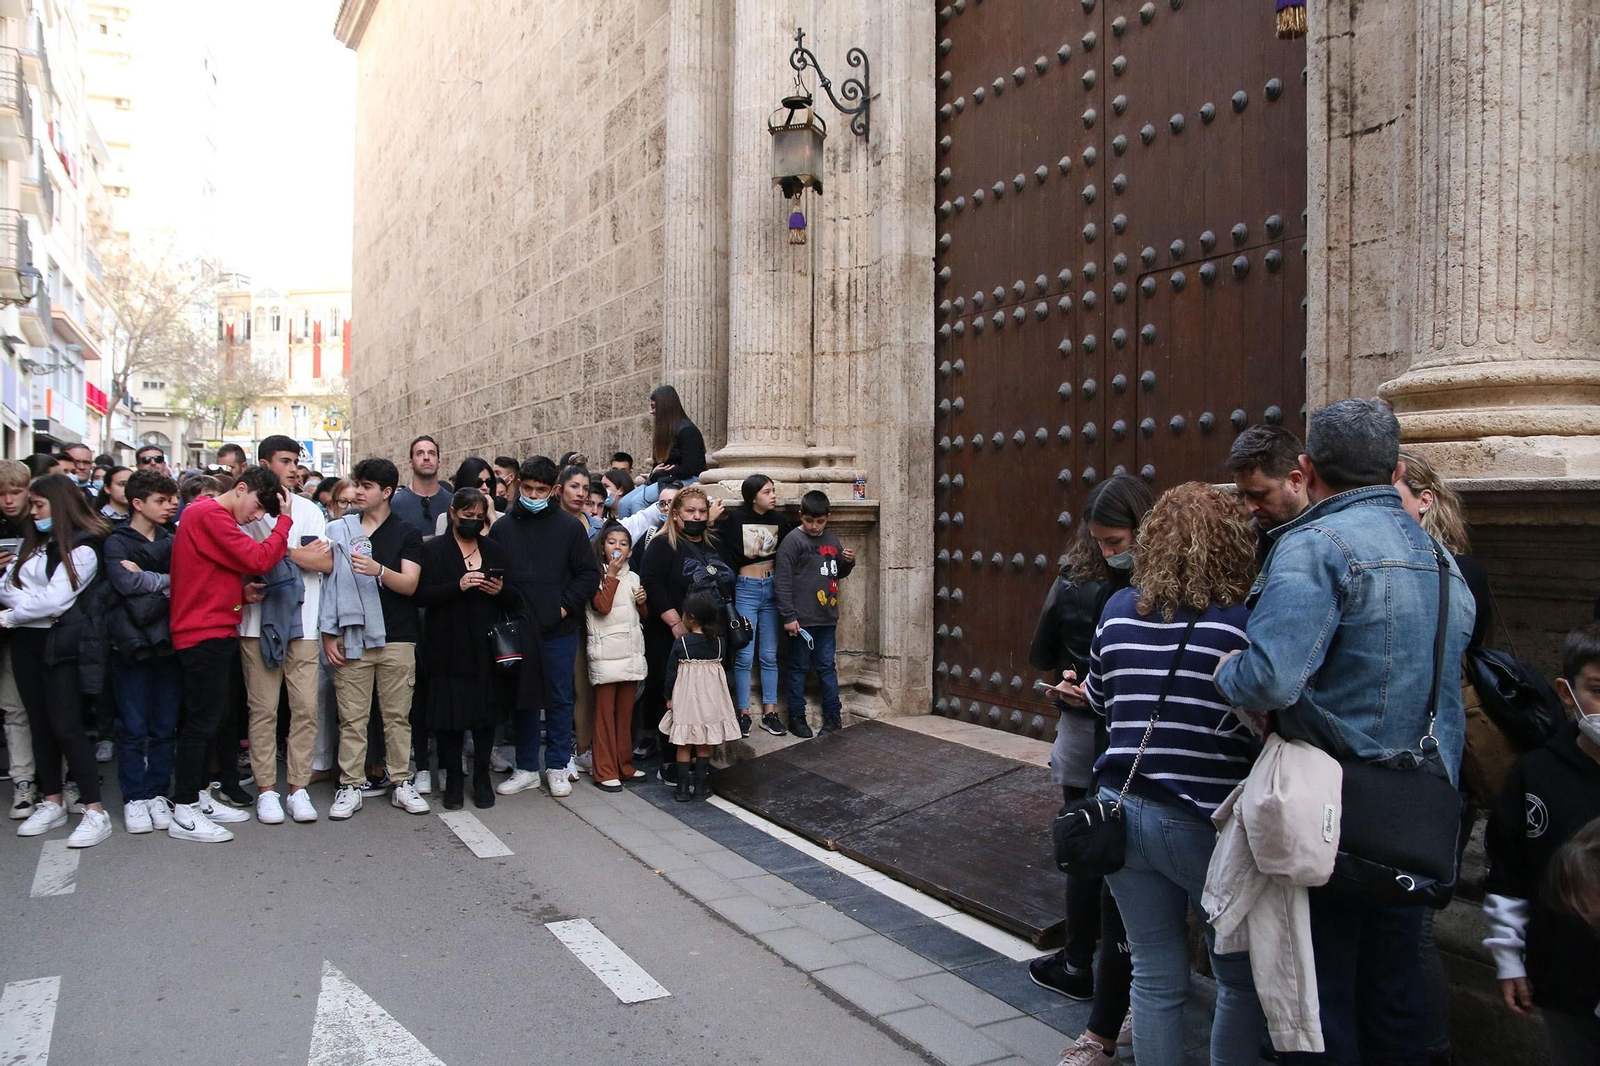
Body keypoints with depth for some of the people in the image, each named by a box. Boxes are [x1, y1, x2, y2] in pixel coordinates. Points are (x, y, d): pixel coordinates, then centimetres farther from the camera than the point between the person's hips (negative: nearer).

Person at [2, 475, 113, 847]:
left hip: (60, 643, -7)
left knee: (66, 725, -10)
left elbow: (55, 601, -16)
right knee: (40, 723, 10)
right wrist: (31, 603, -13)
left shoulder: (82, 548, -9)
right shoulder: (32, 541, 13)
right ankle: (51, 803, 20)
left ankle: (96, 811, -7)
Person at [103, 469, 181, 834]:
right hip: (132, 644, -3)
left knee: (165, 727, 6)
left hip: (168, 643, 3)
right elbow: (127, 583, -16)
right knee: (133, 727, 1)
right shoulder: (117, 543, 1)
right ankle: (134, 798, 10)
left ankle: (157, 794, 16)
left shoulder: (172, 542, 13)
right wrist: (166, 581, -6)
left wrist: (145, 578, -13)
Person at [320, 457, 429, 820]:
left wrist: (378, 570, -24)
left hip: (396, 638, -1)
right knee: (352, 717, 2)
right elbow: (329, 582, 8)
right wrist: (328, 633, 2)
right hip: (350, 637, 1)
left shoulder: (407, 533, 6)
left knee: (397, 715, 4)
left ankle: (402, 783, 12)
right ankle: (350, 787, 9)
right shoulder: (339, 530, 10)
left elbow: (409, 584, -5)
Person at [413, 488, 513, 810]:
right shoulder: (434, 550, 3)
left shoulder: (495, 551, 15)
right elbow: (421, 595, -8)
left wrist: (500, 591, -6)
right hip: (447, 647, -2)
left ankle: (482, 776, 15)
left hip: (486, 647, 3)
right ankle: (453, 778, 13)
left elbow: (513, 599, 16)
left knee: (486, 711, 3)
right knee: (449, 712, 0)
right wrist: (458, 586, -20)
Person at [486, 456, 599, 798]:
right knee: (523, 699, 10)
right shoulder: (503, 528, 4)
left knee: (559, 699, 6)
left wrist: (566, 606, -9)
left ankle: (557, 767, 19)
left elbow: (589, 574, 1)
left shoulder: (570, 527, 0)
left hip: (559, 631, -1)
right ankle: (526, 768, 22)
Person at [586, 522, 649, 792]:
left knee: (625, 712, 10)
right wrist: (612, 574, -14)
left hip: (631, 653, 6)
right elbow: (602, 606, -18)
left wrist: (642, 603, 2)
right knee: (605, 712, -2)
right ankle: (605, 771, 1)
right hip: (606, 654, -6)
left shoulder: (633, 578, 15)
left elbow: (644, 617, 23)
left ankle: (624, 766, 18)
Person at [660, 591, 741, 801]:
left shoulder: (680, 643, -11)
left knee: (684, 745, 6)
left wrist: (668, 696, 5)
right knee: (704, 746, 11)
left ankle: (682, 788, 9)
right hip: (710, 699, 2)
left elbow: (671, 673, -6)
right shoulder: (718, 643, -3)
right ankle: (701, 787, 15)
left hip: (686, 699, -2)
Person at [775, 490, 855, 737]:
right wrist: (788, 616, -16)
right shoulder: (793, 541, -9)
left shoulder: (831, 540, 10)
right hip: (802, 620, -5)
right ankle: (796, 717, 15)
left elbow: (839, 573, 24)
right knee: (799, 668, 5)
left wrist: (848, 562, 1)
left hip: (827, 618, 5)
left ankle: (832, 715, 21)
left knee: (827, 667, 13)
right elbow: (782, 581, -12)